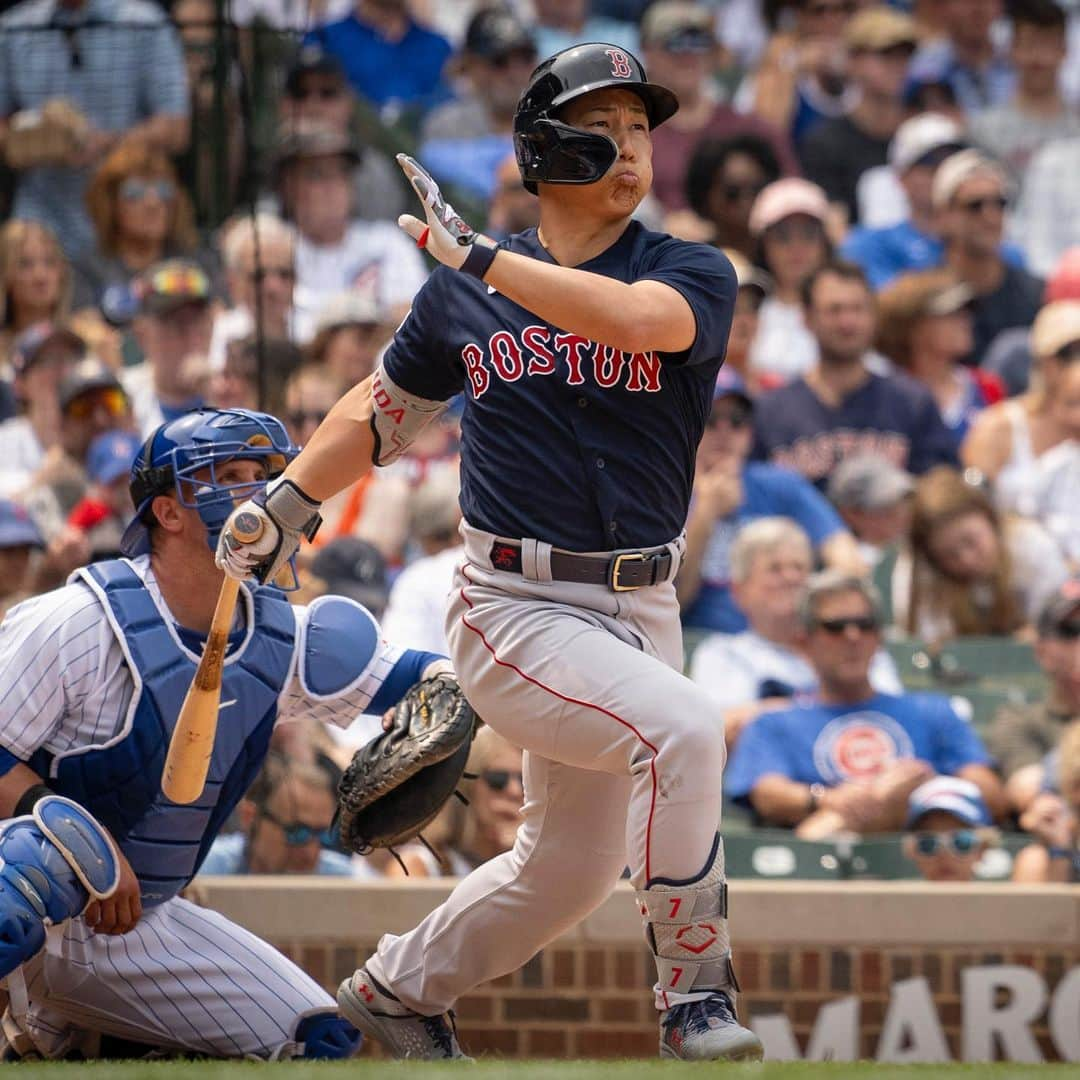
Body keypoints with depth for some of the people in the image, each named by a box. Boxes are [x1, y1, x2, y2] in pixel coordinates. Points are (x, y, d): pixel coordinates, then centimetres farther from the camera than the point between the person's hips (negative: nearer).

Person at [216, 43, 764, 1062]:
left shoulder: (696, 275, -2)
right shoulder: (461, 294, 3)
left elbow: (640, 319, -26)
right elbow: (384, 406, 19)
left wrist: (478, 254, -25)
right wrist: (282, 503, 10)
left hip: (640, 609, 3)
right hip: (514, 609, -3)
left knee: (570, 867, 15)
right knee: (681, 726, -28)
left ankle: (397, 990, 39)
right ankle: (693, 999, -21)